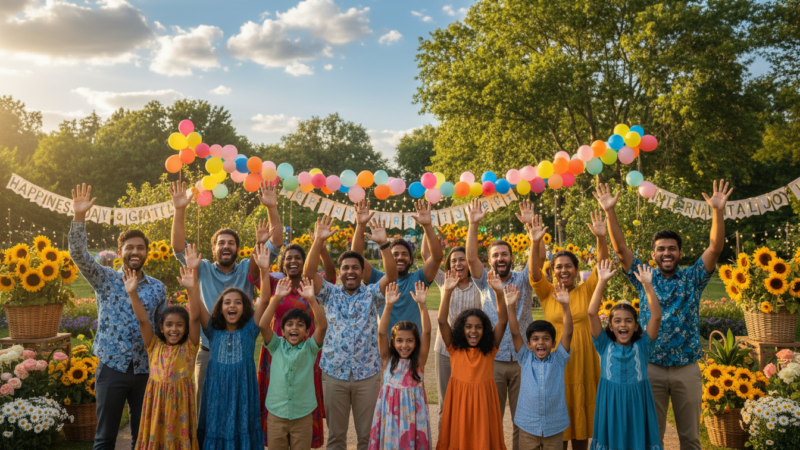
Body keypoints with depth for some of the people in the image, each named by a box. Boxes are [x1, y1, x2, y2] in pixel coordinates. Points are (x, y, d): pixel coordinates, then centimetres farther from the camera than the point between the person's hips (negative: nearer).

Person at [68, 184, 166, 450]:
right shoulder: (106, 280, 0)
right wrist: (79, 216, -25)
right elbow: (78, 254, -13)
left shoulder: (157, 288, 6)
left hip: (146, 369, 2)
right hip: (112, 368, -2)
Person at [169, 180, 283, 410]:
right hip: (208, 354, 0)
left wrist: (272, 208, -16)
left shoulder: (246, 271, 3)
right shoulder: (203, 271, 5)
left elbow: (276, 245, -5)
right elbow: (179, 249, -7)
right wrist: (180, 211, -18)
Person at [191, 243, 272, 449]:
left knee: (241, 432, 4)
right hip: (216, 393, 1)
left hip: (242, 394, -1)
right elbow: (195, 305, -7)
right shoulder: (213, 330, 4)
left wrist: (264, 270, -21)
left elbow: (264, 301, -9)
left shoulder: (249, 330, 1)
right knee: (216, 432, 5)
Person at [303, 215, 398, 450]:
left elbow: (391, 275, -11)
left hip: (368, 374, 0)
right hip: (334, 373, 1)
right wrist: (319, 241, -20)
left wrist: (383, 244, -24)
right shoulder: (330, 294, 6)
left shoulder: (371, 294, 5)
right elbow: (309, 272, -8)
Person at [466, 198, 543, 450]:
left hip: (522, 361, 0)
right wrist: (474, 224, -15)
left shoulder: (523, 280, 7)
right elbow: (471, 258, -8)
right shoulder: (485, 283, 7)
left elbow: (538, 255, -8)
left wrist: (531, 225, -18)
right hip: (492, 361, 0)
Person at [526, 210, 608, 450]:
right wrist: (535, 244, -31)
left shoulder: (586, 291, 3)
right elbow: (535, 274, -16)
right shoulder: (547, 293, 1)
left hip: (583, 361, 1)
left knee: (581, 416, 10)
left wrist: (601, 238, -25)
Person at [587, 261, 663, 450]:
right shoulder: (605, 345, -1)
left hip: (637, 403, 0)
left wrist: (647, 285, -17)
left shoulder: (642, 345, 0)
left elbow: (656, 316, -10)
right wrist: (602, 282, -16)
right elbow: (592, 313, -11)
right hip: (611, 404, 0)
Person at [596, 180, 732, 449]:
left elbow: (715, 248, -9)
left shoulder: (692, 279, 2)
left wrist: (718, 211, -22)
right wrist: (610, 211, -14)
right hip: (651, 369, 0)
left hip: (687, 369, 0)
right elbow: (620, 248, -4)